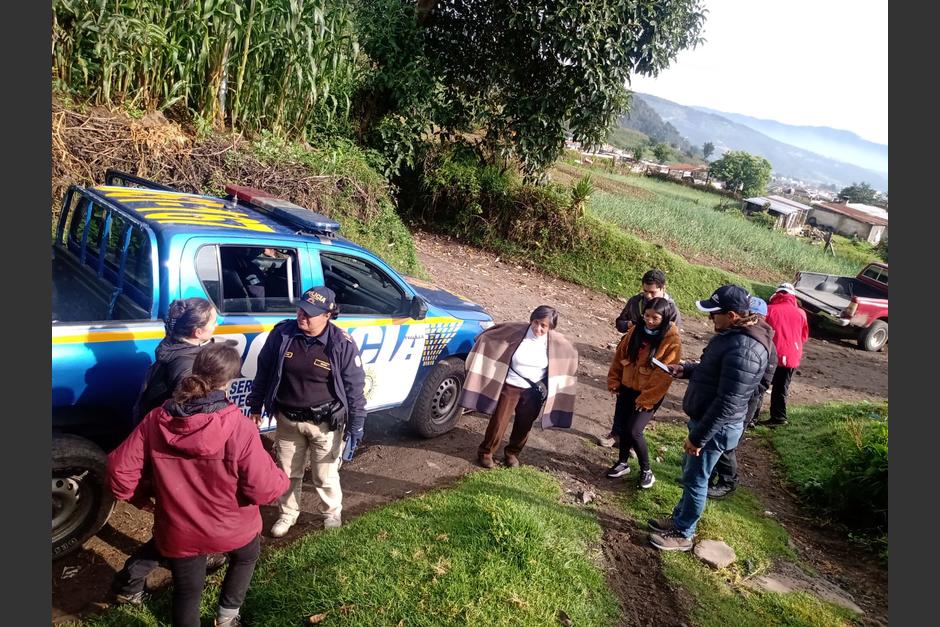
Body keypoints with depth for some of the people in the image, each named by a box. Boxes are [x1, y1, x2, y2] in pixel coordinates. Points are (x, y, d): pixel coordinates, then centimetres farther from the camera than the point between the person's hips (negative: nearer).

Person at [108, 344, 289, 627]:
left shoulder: (155, 421, -14)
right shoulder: (239, 427, -25)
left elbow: (120, 473, -9)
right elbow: (263, 489, -23)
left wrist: (148, 491, 10)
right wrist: (281, 479, -1)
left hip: (178, 533, 2)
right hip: (232, 528, -2)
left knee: (186, 593, 24)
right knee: (246, 556, 33)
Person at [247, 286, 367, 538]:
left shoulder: (342, 344, -18)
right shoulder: (282, 333, -10)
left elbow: (355, 387, -11)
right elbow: (264, 371, 5)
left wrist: (355, 427, -10)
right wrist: (255, 406, 10)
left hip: (325, 423, -3)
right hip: (287, 420, 3)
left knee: (325, 476, 14)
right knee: (287, 472, 21)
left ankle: (332, 513, 43)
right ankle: (288, 514, 46)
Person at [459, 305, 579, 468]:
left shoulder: (557, 342, -11)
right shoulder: (515, 330, -15)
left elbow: (570, 355, 8)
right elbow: (488, 337, -3)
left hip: (534, 392, 2)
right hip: (510, 387, -2)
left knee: (524, 426, 15)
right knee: (498, 423, 3)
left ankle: (512, 453, 39)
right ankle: (485, 452, 25)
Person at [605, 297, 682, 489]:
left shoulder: (672, 341, -18)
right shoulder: (637, 330, -1)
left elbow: (664, 376, -18)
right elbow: (620, 354, 8)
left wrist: (646, 399, -17)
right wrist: (614, 381, 4)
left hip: (650, 394, -6)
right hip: (627, 387, 6)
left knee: (634, 430, -11)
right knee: (621, 425, 12)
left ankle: (646, 470, 11)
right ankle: (623, 462, 33)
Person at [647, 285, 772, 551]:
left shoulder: (743, 350, -29)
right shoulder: (733, 334, 3)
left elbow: (727, 403, -29)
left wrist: (698, 437, -23)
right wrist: (686, 369, 4)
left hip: (716, 427, -10)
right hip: (705, 419, 10)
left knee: (695, 480, 6)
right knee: (690, 473, 23)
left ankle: (683, 534, 24)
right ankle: (679, 519, 41)